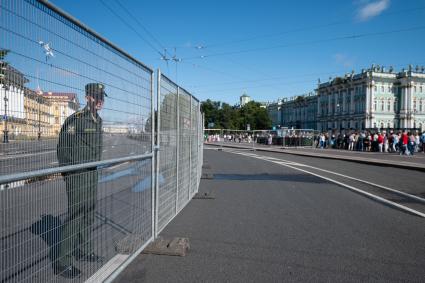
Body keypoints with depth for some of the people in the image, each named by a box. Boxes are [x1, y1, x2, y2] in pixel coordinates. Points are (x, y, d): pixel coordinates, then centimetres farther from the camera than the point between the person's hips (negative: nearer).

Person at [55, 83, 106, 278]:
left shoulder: (98, 120, 13)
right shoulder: (76, 119, -14)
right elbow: (63, 146, -14)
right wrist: (66, 171, -12)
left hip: (92, 172, 8)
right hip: (76, 174, -8)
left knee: (89, 213, 15)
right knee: (76, 214, -6)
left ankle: (84, 250, 31)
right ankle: (62, 262, 6)